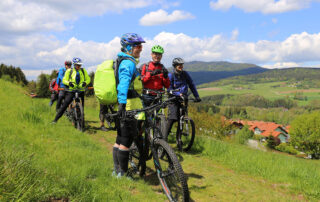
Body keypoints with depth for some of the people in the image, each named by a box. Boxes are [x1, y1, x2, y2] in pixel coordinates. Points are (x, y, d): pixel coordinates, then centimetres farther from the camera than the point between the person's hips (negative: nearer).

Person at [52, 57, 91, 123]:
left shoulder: (83, 71, 8)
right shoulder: (69, 71, 3)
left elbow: (88, 79, 9)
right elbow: (64, 80, 1)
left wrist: (85, 83, -13)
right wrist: (69, 83, -20)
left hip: (81, 91, 2)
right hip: (71, 91, -2)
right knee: (64, 105, -8)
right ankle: (55, 119, -2)